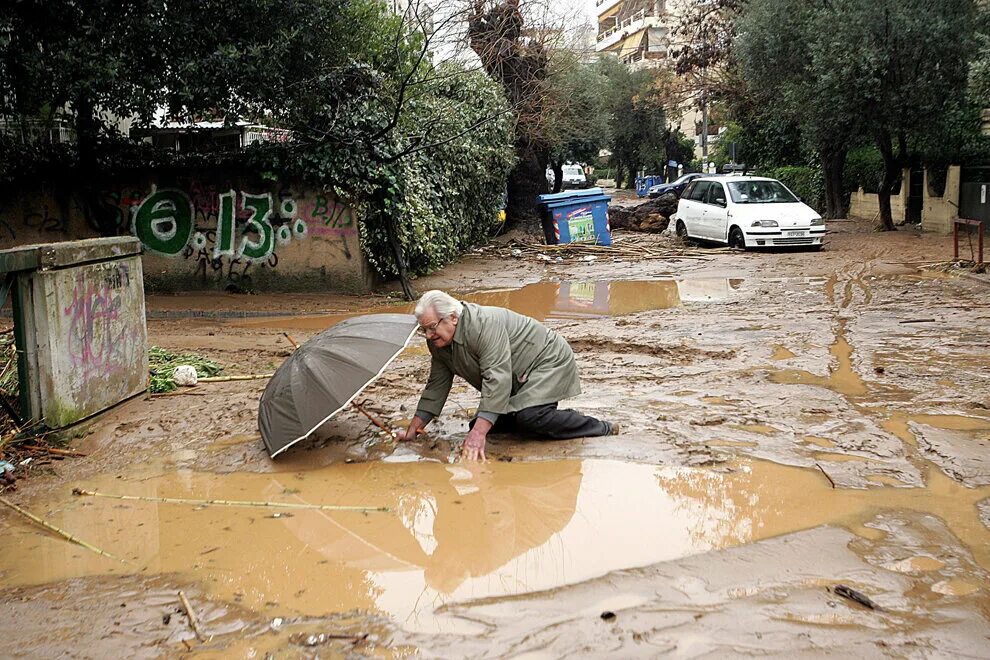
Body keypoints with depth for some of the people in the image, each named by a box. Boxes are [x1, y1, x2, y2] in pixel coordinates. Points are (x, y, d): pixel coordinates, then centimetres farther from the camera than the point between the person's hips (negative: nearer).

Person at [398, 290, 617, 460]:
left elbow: (498, 379, -38)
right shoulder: (438, 342, -3)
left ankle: (603, 430, -15)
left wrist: (478, 434, -43)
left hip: (549, 360, -9)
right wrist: (414, 427, -2)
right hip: (518, 380, 9)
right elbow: (437, 385, 5)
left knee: (530, 417, -31)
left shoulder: (484, 324, -32)